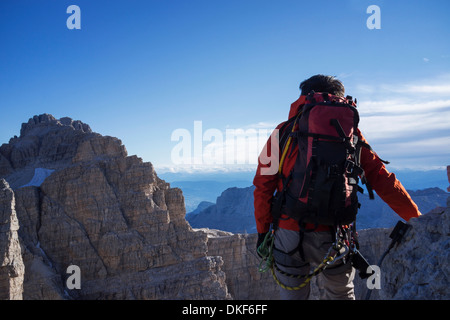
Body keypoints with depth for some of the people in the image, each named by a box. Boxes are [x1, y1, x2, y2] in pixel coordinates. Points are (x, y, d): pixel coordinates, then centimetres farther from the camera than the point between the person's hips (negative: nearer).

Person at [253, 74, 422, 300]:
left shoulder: (284, 131, 4)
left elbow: (263, 184, 0)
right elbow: (381, 178, 5)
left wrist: (262, 230, 8)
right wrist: (415, 217, 13)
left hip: (290, 234, 0)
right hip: (335, 236, 1)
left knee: (292, 295, 16)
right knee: (340, 295, 24)